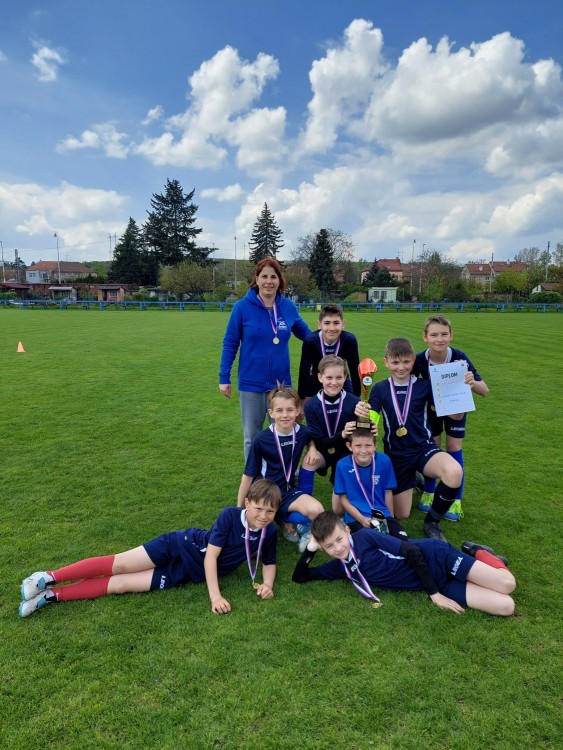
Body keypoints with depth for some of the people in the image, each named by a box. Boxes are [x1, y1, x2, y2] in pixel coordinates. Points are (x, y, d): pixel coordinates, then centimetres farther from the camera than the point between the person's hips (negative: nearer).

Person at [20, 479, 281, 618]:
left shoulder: (269, 532, -7)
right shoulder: (230, 515, -18)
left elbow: (269, 563, 5)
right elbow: (211, 555, -20)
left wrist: (267, 584, -17)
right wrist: (215, 595, -30)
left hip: (188, 574, 2)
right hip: (180, 546, -2)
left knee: (120, 584, -5)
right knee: (118, 564, -13)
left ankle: (50, 596, 1)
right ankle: (50, 578, 3)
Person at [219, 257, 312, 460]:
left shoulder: (288, 306, -1)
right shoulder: (243, 306, -10)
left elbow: (304, 333, 15)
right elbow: (229, 344, -4)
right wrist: (224, 378, -5)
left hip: (281, 382, 2)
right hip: (251, 383, -2)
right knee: (252, 436, 12)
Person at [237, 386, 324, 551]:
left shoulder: (303, 432, -7)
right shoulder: (261, 439, -16)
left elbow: (310, 440, 21)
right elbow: (248, 475, -7)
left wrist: (313, 449, -4)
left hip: (288, 490, 2)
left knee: (317, 511, -28)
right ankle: (282, 519, 9)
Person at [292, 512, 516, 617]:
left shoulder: (365, 537, -18)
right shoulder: (339, 567, 1)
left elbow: (413, 552, -16)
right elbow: (300, 577, 7)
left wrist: (434, 593, -14)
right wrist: (310, 549, -8)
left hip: (436, 558, -4)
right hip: (433, 586, 4)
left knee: (507, 584, -16)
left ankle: (478, 553, 14)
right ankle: (475, 556, 18)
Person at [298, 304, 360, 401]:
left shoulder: (349, 340, -28)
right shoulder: (310, 341, -29)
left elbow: (355, 371, -18)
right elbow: (304, 371, -22)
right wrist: (301, 398, -18)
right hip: (315, 383, 0)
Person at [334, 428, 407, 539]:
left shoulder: (384, 461, -11)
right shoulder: (343, 465, -15)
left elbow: (388, 492, 3)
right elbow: (343, 498, -5)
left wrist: (391, 518, 7)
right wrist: (361, 519, -14)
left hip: (382, 514, 3)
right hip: (356, 517, -3)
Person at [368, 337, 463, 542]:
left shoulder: (424, 386, -3)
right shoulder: (380, 389, 0)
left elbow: (455, 415, -7)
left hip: (423, 448, -1)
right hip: (396, 455, 1)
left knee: (454, 472, -35)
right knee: (401, 515, 7)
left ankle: (432, 522, -8)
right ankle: (413, 480, 41)